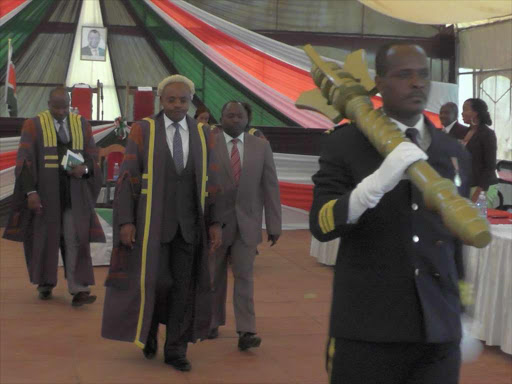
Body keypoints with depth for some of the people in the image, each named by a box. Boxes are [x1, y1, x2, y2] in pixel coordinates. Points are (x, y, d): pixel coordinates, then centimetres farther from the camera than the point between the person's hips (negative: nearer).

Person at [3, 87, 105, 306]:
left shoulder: (81, 125, 6)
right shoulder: (33, 125, -3)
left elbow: (92, 155, 9)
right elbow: (24, 160, -9)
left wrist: (84, 169, -14)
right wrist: (30, 191, -19)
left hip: (74, 193, 2)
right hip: (44, 192, -1)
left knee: (76, 239, -7)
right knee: (44, 237, 8)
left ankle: (78, 290, -10)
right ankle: (45, 285, 27)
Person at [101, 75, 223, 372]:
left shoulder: (203, 134, 5)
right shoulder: (143, 130, -3)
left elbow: (211, 182, 6)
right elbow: (127, 177, -5)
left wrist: (215, 222, -1)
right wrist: (125, 221, -12)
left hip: (189, 222, 3)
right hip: (153, 219, -2)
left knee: (183, 286, 3)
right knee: (154, 282, -6)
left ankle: (176, 350, 13)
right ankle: (147, 330, 24)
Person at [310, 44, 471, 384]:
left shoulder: (455, 151, 10)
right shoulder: (346, 144, -2)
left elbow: (457, 239, 16)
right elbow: (321, 225, -13)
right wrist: (378, 181, -27)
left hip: (440, 331, 3)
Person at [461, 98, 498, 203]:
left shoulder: (487, 134, -6)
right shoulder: (466, 132, 13)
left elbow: (490, 167, -10)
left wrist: (477, 194, -17)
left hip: (482, 187, -6)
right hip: (466, 186, 6)